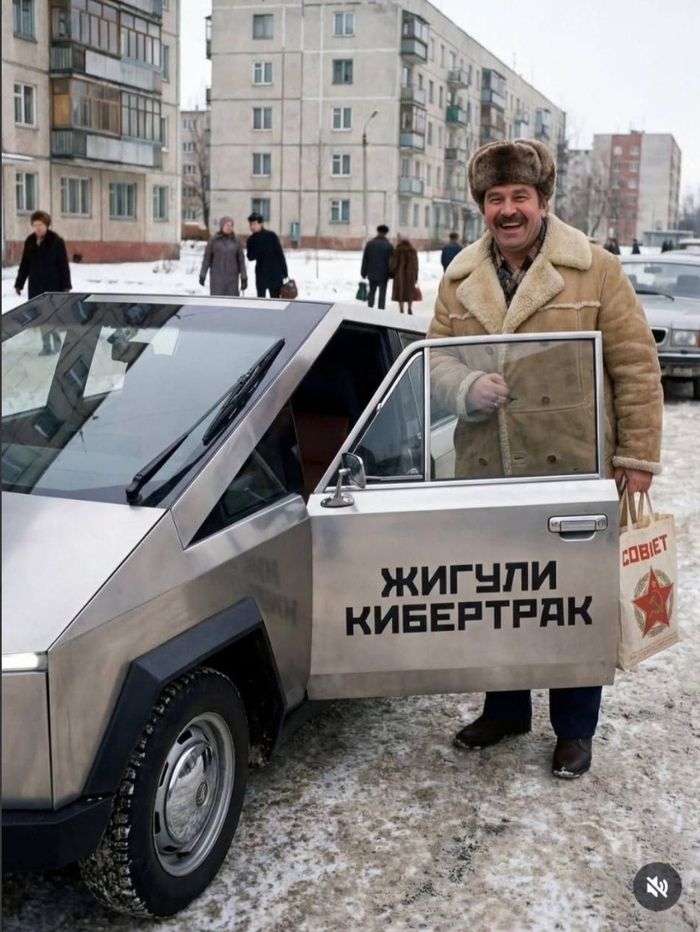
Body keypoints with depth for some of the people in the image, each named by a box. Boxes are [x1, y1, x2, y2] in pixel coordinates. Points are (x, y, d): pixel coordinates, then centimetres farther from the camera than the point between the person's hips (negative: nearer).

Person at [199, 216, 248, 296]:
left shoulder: (236, 243, 6)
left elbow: (241, 261, 6)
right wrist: (202, 275, 0)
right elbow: (206, 258, 3)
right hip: (217, 277, -2)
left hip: (232, 278, 2)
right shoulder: (214, 241, 2)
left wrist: (244, 278, 0)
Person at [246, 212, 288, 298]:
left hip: (275, 273, -3)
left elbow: (280, 254, -7)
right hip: (261, 274, 3)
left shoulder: (271, 236, -7)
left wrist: (285, 273, -10)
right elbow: (251, 258, 5)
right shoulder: (251, 240, 5)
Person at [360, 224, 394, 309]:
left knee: (371, 292, 15)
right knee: (382, 294, 3)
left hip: (372, 273, 2)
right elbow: (391, 261, -5)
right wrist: (391, 274, 4)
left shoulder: (370, 244, 0)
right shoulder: (388, 246, -8)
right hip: (383, 274, -2)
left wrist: (363, 273, 9)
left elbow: (365, 260, 3)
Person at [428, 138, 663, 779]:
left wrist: (637, 455, -6)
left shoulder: (595, 270, -4)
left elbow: (635, 366, -4)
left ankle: (575, 730, 27)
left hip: (574, 471, -4)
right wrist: (467, 388, -13)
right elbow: (437, 357, 10)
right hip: (486, 473, 4)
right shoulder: (460, 281, 8)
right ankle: (505, 710, 37)